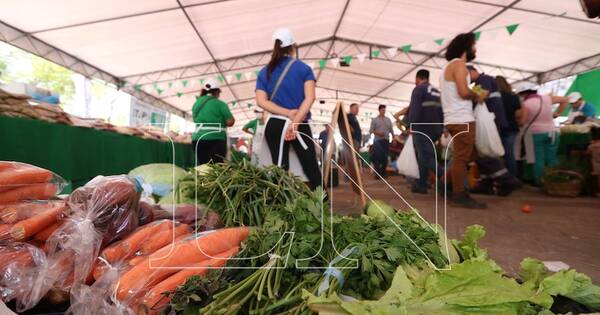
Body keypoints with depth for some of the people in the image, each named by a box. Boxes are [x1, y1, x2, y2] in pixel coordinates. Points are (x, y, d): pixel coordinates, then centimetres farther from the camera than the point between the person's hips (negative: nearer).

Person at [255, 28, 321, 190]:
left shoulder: (265, 72, 10)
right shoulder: (303, 68, 4)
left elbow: (261, 101, -3)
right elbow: (310, 97, -10)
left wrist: (288, 113, -10)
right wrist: (295, 122, -15)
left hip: (274, 125, 2)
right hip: (300, 125, -2)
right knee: (312, 168, 5)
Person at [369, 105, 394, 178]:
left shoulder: (388, 120, 15)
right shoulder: (374, 120, 5)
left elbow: (391, 130, 15)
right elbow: (371, 130, 0)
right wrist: (378, 133, -15)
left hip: (386, 140, 3)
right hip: (378, 141, -3)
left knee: (385, 157, 1)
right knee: (378, 157, -10)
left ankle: (383, 173, 11)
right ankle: (377, 173, -4)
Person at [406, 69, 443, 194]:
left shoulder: (418, 89, -3)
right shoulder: (437, 92, 21)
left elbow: (414, 109, -16)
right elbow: (441, 111, 21)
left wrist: (411, 125, -11)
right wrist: (440, 127, 23)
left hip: (422, 129, -8)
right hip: (434, 129, 8)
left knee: (426, 157, -10)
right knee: (423, 156, 13)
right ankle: (421, 185, 15)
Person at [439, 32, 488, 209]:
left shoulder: (449, 66, 23)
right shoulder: (459, 64, -8)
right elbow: (463, 92, -19)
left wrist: (476, 95, 13)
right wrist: (478, 96, -2)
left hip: (454, 119, 10)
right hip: (462, 120, -10)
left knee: (468, 155, 17)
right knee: (461, 158, -6)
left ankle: (446, 182, 18)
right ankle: (459, 196, 0)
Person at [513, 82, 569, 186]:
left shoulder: (525, 104, -12)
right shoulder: (547, 98, 5)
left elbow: (522, 121, -13)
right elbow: (565, 100, 15)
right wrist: (557, 113, 17)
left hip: (535, 133, -5)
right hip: (551, 132, 5)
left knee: (538, 159, 2)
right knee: (552, 158, 12)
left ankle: (538, 181, 5)